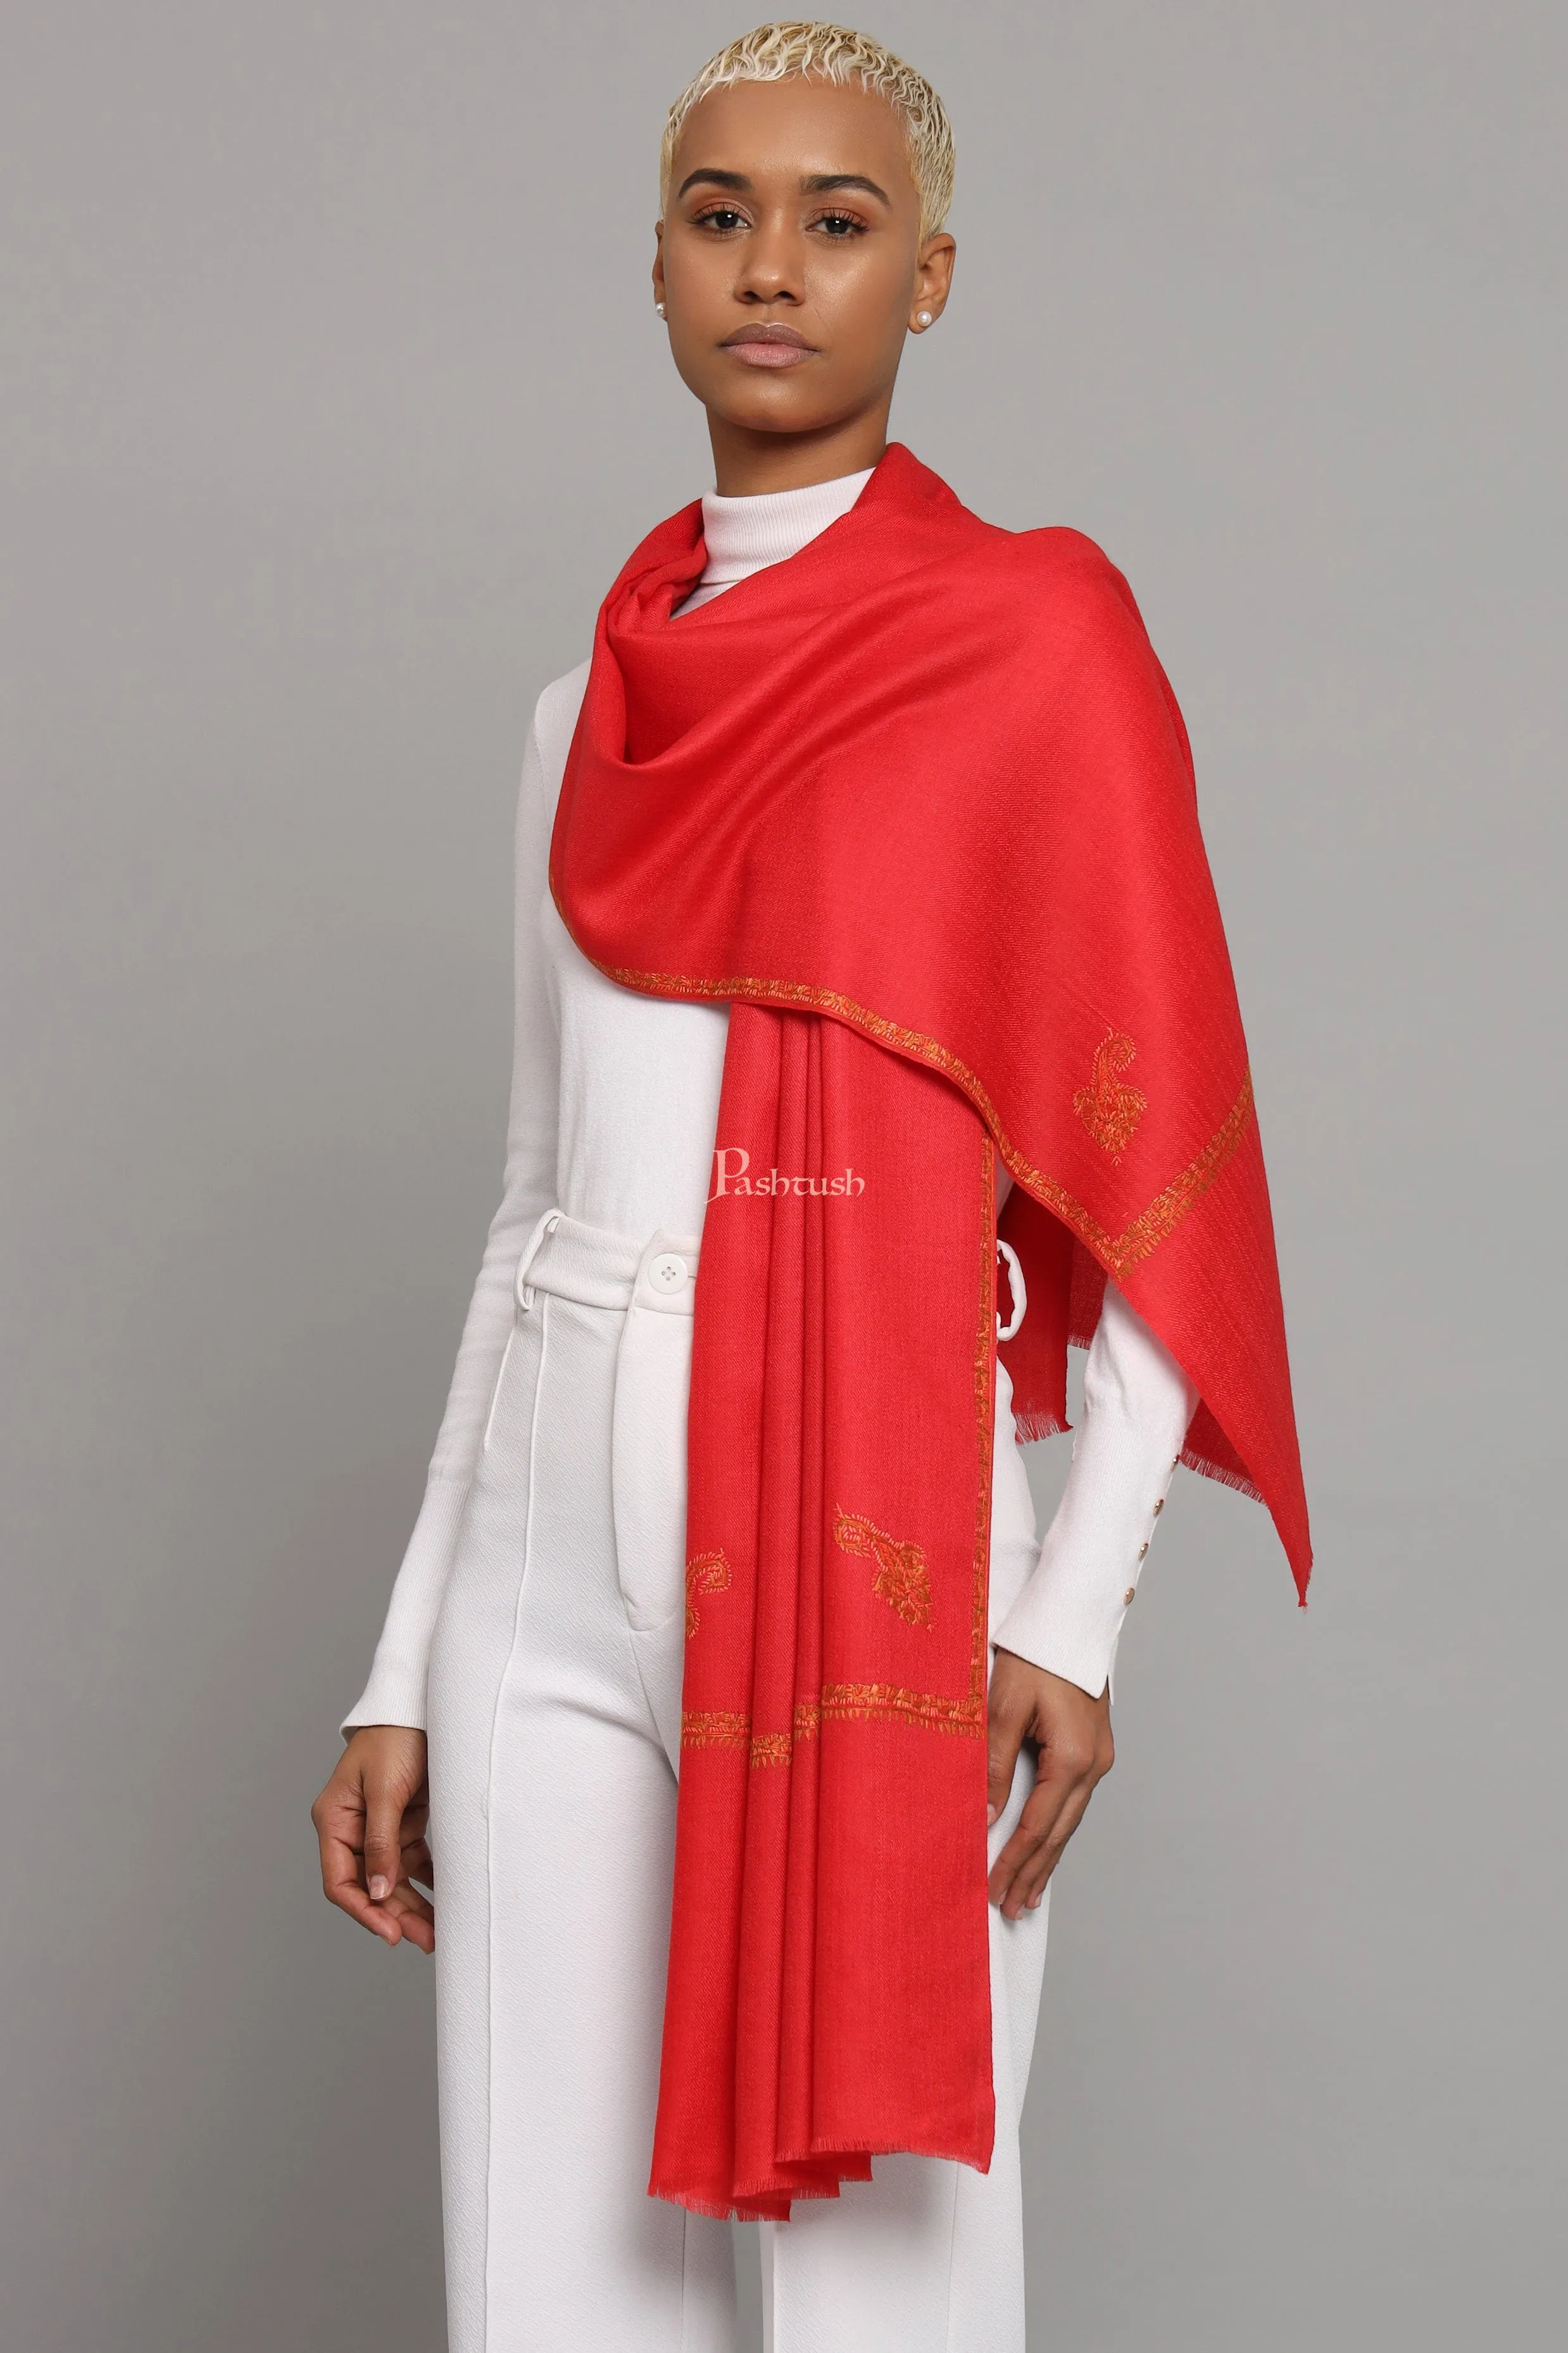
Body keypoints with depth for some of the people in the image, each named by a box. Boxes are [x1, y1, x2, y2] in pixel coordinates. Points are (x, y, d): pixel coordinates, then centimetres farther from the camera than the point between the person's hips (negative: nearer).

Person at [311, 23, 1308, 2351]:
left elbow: (1167, 1152, -4)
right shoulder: (598, 704, 14)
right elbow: (542, 1195, 15)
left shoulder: (1035, 638, -2)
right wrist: (401, 1675, 13)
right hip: (553, 1574, 5)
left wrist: (1078, 1615, -15)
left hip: (867, 1569, -5)